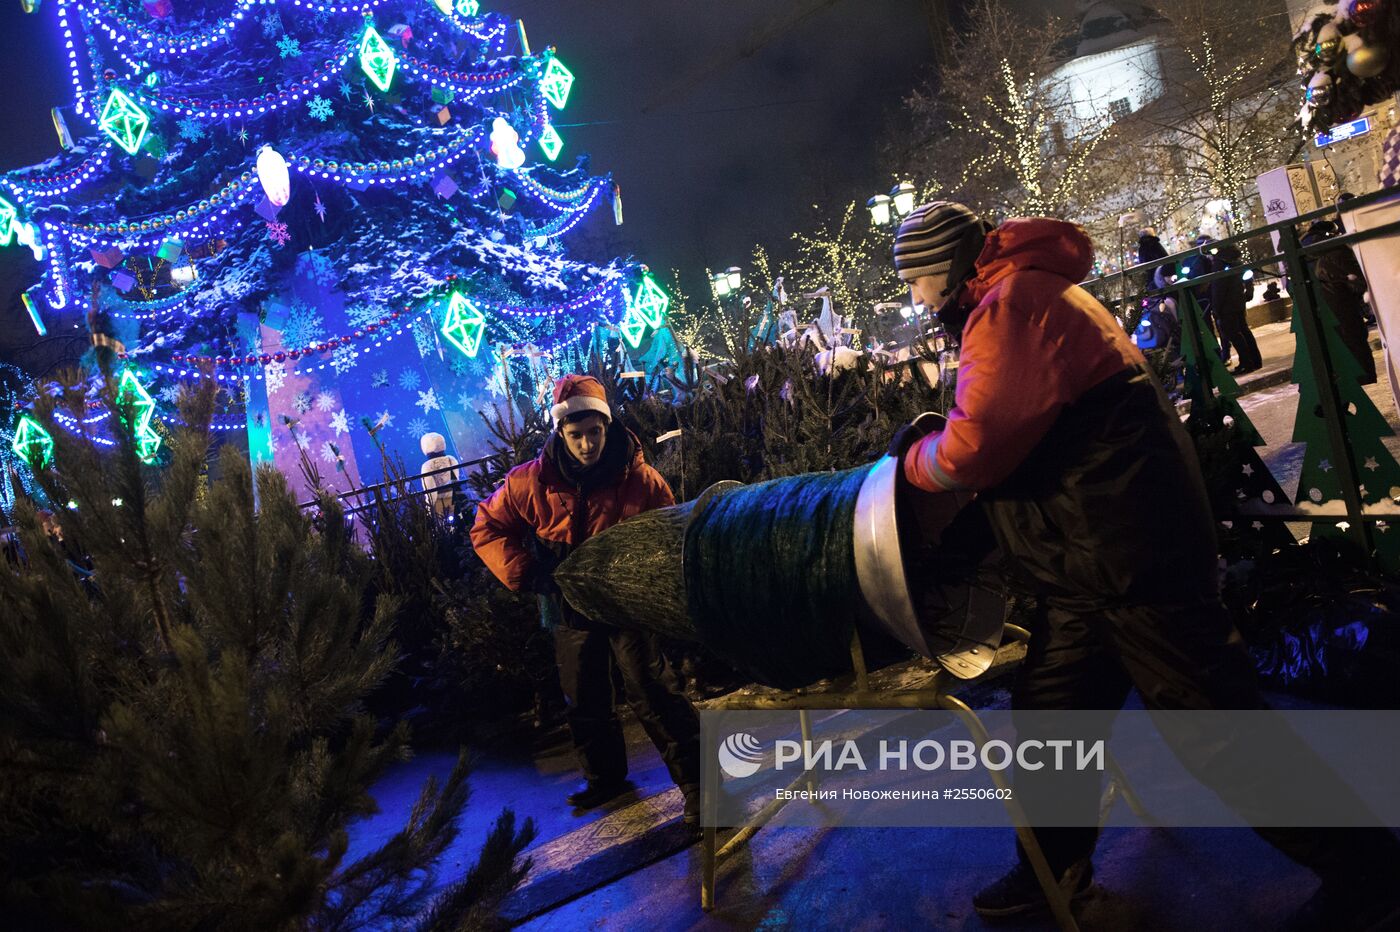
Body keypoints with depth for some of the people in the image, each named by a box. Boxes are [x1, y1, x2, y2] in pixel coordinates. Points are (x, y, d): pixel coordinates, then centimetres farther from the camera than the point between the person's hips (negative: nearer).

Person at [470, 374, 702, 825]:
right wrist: (525, 574, -7)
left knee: (653, 695, -8)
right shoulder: (531, 481, -9)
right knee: (584, 703, 18)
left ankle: (697, 783, 4)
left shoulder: (639, 478, -12)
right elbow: (487, 529, 3)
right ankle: (605, 778, 39)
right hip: (570, 612, 4)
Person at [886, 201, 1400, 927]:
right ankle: (1056, 866, 33)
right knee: (1049, 714, 17)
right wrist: (934, 444, 10)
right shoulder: (1022, 299, 18)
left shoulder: (1010, 304, -16)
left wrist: (913, 456, -3)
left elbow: (975, 450, -22)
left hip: (1132, 559, -11)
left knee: (1217, 728, -1)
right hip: (1088, 569, 11)